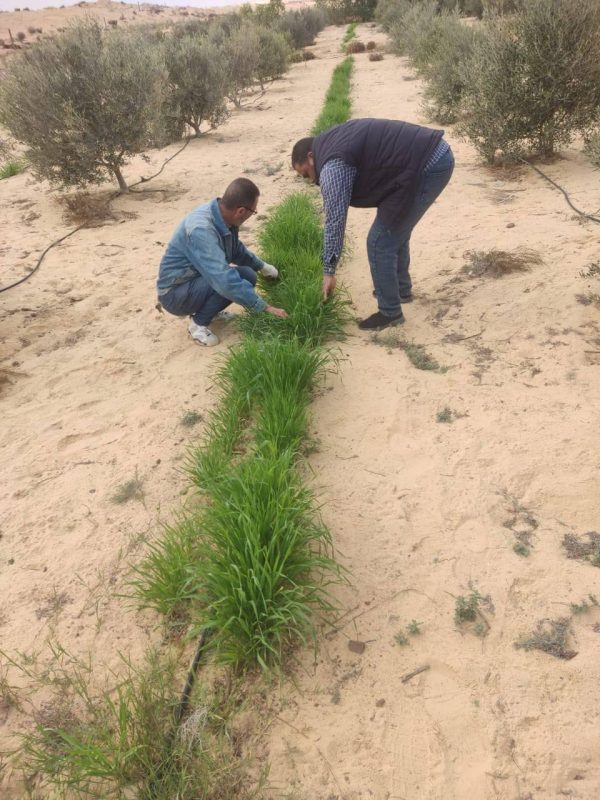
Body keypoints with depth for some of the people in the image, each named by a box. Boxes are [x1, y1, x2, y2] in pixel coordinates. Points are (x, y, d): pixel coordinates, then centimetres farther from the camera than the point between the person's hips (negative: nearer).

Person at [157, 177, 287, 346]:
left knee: (247, 276, -5)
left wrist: (261, 266, 19)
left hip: (201, 280, 8)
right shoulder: (200, 230, -33)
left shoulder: (223, 217, -7)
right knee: (231, 282, -28)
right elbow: (224, 280, -39)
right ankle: (198, 323, -7)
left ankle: (207, 309, 12)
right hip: (175, 293, -8)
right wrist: (264, 306, -34)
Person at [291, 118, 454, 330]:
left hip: (426, 166, -10)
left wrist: (329, 271, -6)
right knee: (396, 231, 24)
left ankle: (390, 312, 9)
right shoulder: (332, 143, 18)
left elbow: (335, 220, -11)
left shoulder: (332, 165, -10)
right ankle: (402, 289, 40)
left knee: (380, 242, -3)